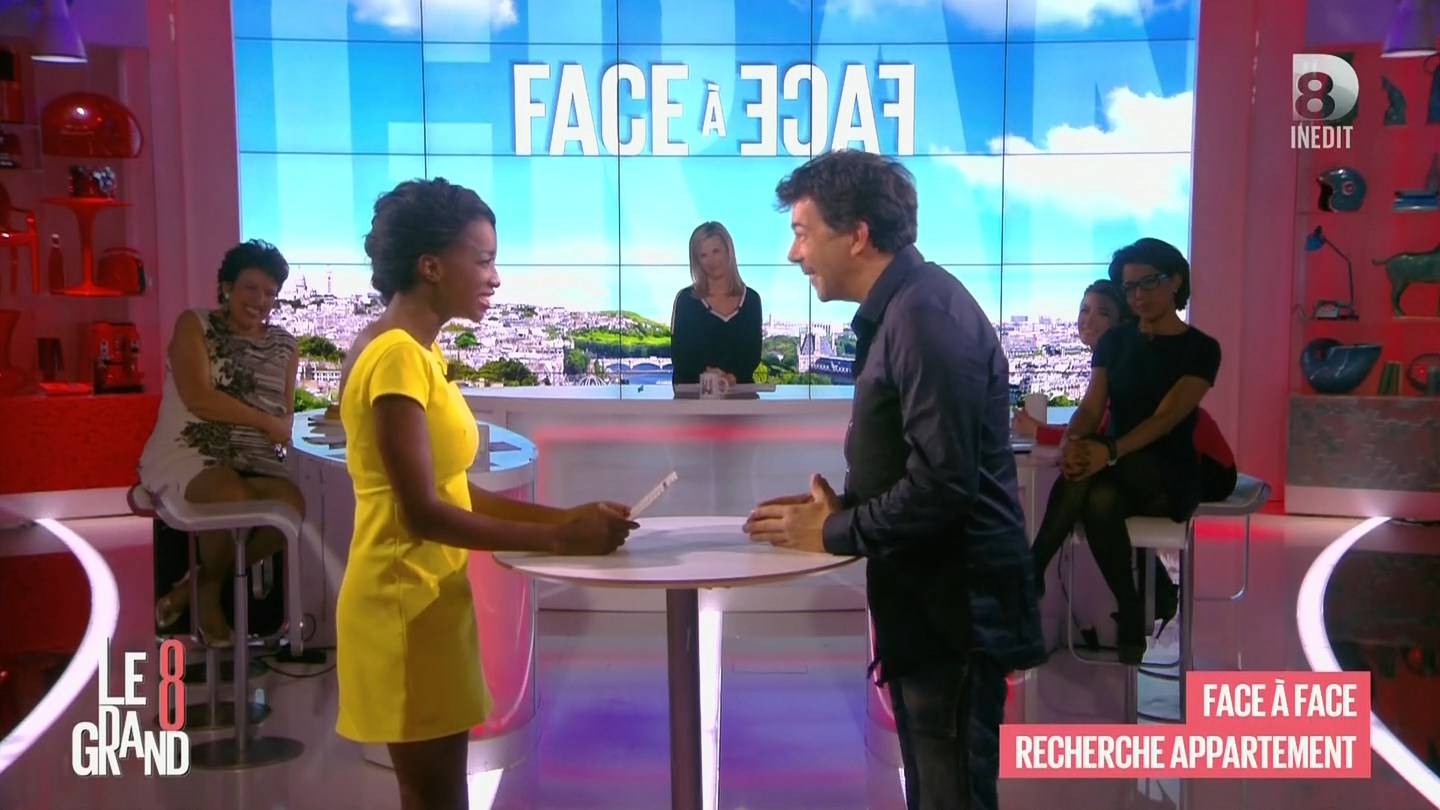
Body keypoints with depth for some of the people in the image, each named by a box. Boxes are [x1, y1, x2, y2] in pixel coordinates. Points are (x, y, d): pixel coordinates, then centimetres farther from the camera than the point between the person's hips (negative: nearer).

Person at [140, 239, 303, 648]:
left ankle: (197, 583, -5)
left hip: (252, 463, 5)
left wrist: (280, 431, -6)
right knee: (232, 498, -37)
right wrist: (264, 422, -9)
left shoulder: (284, 346, 15)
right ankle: (209, 593, -4)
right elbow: (198, 398, -11)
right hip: (186, 455, -4)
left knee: (292, 504, -28)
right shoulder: (194, 324, 2)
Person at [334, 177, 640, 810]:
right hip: (407, 603, -9)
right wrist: (558, 538, -20)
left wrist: (563, 515, 2)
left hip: (425, 598, 9)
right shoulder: (397, 357, -18)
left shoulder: (411, 351, 11)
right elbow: (423, 514, -23)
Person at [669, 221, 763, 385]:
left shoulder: (751, 299, 10)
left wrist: (735, 376, -12)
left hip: (738, 389, 2)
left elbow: (754, 354, 7)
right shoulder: (686, 299, 4)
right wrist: (705, 374, -18)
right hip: (692, 390, -1)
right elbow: (679, 355, 0)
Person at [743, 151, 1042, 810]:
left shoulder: (927, 314, -20)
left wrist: (834, 532, -13)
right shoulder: (902, 309, 11)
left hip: (951, 607, -10)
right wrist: (839, 504, 3)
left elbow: (943, 484, -25)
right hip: (928, 600, 10)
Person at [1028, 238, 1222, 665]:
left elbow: (1166, 416, -18)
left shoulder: (1200, 349, -4)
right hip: (1117, 472, 4)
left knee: (1084, 480, -35)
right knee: (1098, 499, -36)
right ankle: (1133, 611, -23)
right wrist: (1072, 442, -25)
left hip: (1169, 478, -3)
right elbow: (1091, 407, 0)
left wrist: (1110, 452, -36)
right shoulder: (1115, 341, 11)